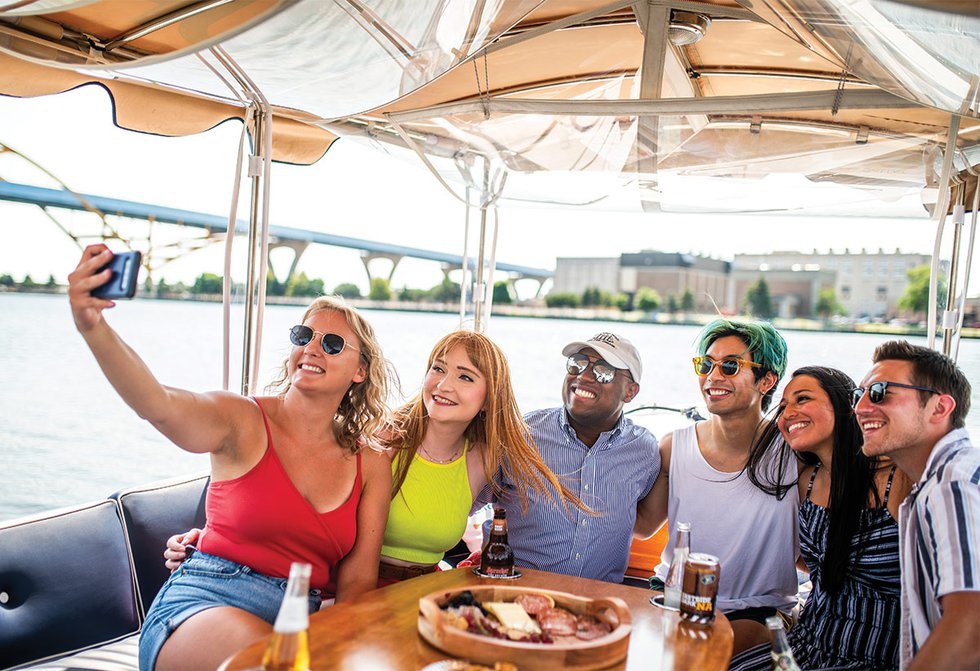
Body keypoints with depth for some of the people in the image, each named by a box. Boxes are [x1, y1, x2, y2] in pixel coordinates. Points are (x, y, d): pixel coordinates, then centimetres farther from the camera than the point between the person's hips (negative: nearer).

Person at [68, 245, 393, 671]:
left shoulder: (370, 466, 7)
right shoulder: (244, 422, -4)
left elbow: (357, 579, 5)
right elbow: (159, 406, -25)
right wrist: (93, 328, -43)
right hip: (202, 606, -3)